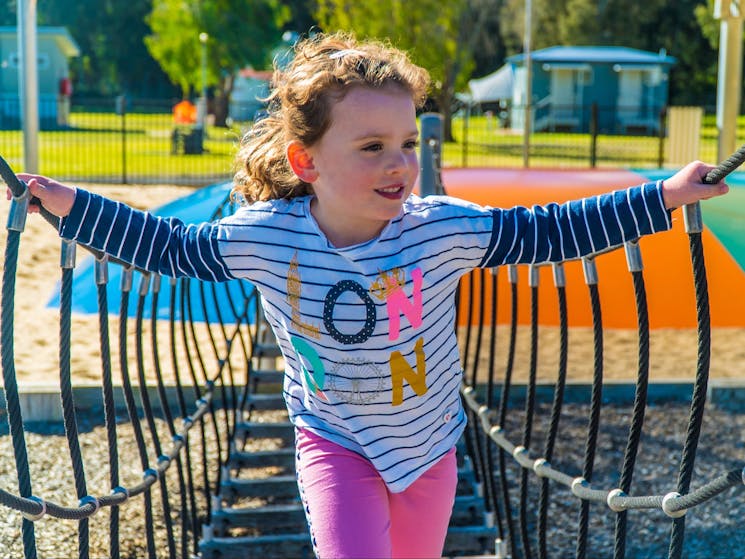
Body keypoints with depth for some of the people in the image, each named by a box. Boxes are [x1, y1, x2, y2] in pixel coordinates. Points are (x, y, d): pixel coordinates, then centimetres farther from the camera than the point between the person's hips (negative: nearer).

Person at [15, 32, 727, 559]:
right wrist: (69, 205, -8)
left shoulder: (443, 229, -22)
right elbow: (168, 243, -6)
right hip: (334, 445, -1)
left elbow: (546, 229, -14)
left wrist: (663, 196, -14)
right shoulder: (266, 234, -20)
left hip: (427, 444, 2)